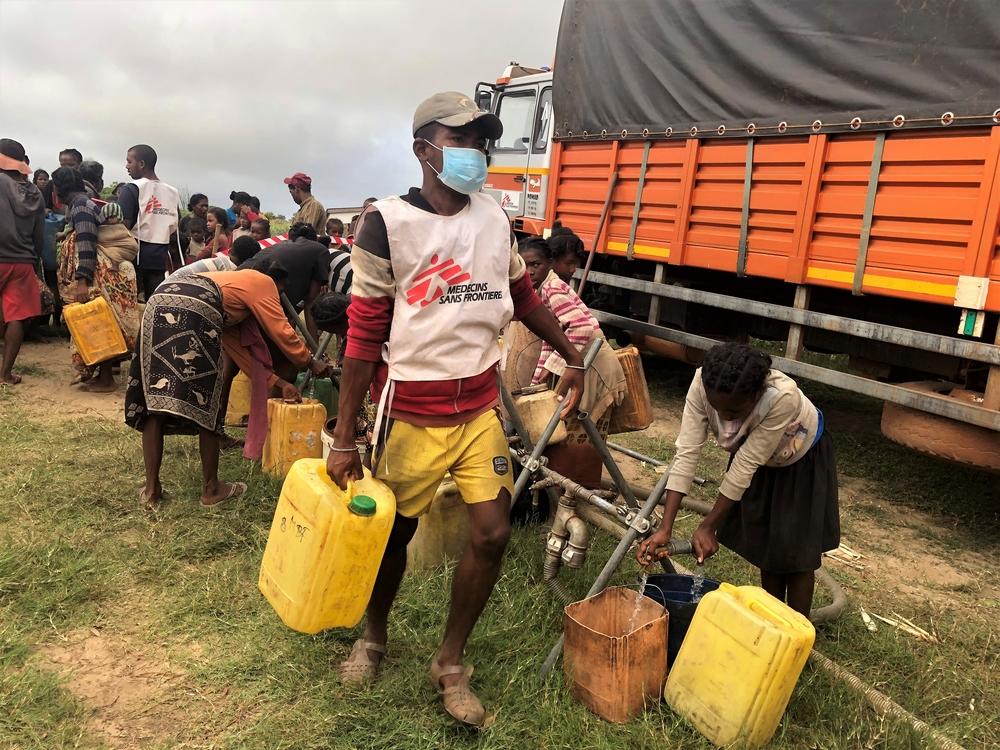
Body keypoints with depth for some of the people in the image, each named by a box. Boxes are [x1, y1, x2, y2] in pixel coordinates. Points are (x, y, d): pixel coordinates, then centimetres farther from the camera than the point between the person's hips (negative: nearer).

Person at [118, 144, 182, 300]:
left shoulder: (132, 189, -7)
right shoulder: (173, 192, 9)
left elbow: (123, 225, -14)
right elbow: (175, 231, 10)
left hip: (136, 254, -4)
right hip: (160, 257, 5)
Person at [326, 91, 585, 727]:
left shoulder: (494, 218, 4)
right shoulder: (388, 223, -11)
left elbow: (523, 298, 18)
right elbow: (364, 336, -10)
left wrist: (573, 357, 20)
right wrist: (345, 438, -10)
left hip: (480, 407, 4)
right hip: (411, 413, -4)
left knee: (493, 534, 0)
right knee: (395, 534, 12)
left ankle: (451, 664, 22)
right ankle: (374, 637, 42)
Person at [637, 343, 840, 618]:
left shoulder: (783, 397, -43)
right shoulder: (702, 383, -34)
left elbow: (745, 465, -36)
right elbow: (686, 452, -33)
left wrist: (708, 526, -30)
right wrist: (665, 528, -37)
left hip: (801, 461, -4)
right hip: (760, 463, 4)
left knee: (795, 553, 3)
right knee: (764, 546, 14)